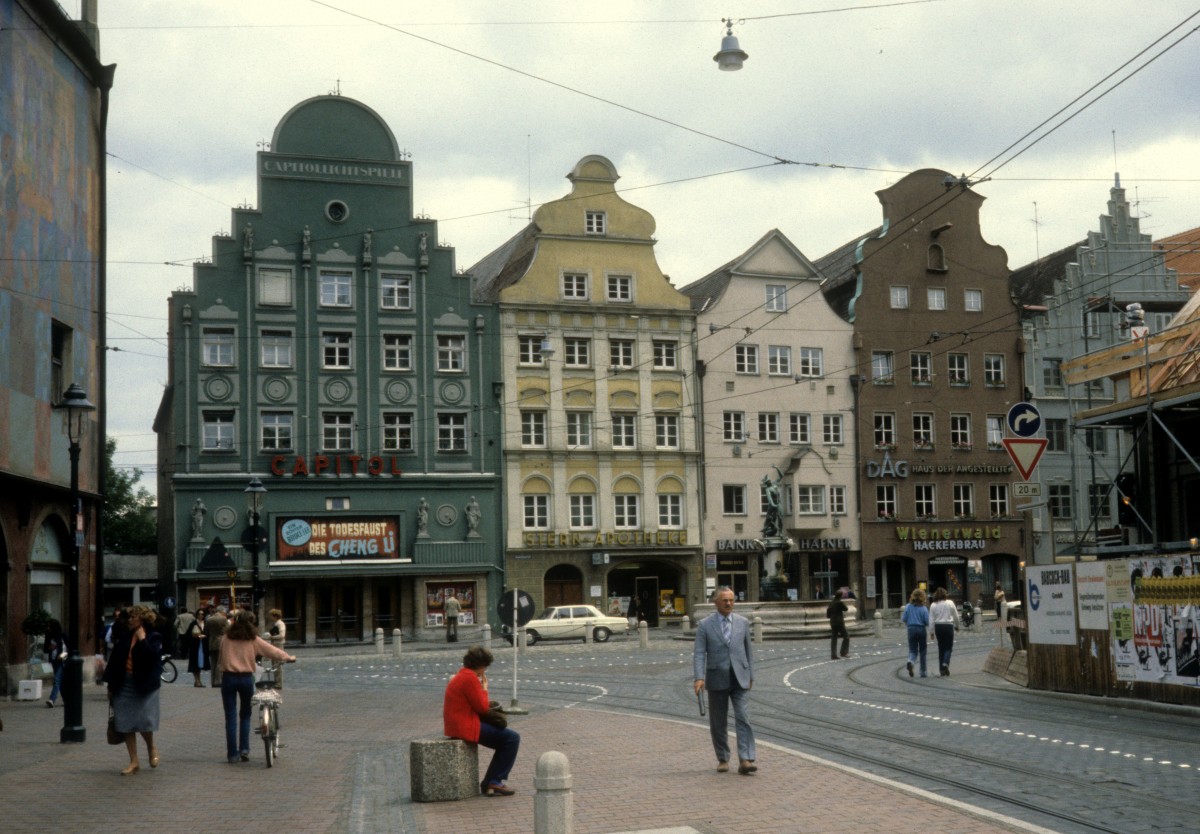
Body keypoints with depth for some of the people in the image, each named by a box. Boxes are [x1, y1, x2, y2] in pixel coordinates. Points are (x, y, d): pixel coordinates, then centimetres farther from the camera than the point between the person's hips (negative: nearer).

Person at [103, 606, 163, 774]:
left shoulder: (153, 637, -5)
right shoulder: (125, 636, 8)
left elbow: (152, 655, -23)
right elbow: (115, 659, 11)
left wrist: (142, 639, -18)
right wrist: (110, 684, 9)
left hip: (145, 685, -5)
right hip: (124, 684, 5)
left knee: (144, 722, -8)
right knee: (126, 725, 5)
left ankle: (152, 748, 24)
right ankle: (134, 762, 14)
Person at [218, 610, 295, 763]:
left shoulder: (226, 639, 3)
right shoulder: (253, 640, -1)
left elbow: (221, 658, 9)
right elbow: (273, 651, 5)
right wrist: (289, 657, 19)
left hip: (228, 677, 0)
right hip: (246, 678, 0)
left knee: (230, 717, 4)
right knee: (245, 715, 16)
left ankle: (232, 754, 3)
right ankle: (244, 748, 6)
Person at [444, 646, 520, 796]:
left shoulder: (459, 676, 18)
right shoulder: (470, 678, -16)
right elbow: (483, 707, -15)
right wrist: (484, 688, -1)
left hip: (456, 725, 11)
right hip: (466, 727, -11)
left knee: (505, 739, 21)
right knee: (512, 738, -8)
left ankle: (489, 783, 17)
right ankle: (493, 782, -4)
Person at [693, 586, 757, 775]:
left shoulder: (743, 622, 7)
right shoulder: (705, 625, -1)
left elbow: (748, 651, 13)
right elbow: (699, 653, -6)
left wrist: (750, 676, 11)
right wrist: (699, 678, -18)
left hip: (739, 679, 1)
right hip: (717, 679, -1)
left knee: (742, 718, -11)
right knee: (718, 722, 7)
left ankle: (745, 760, -14)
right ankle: (723, 759, 20)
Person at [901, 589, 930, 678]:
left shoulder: (908, 607, -3)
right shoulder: (923, 608, -9)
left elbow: (904, 619, -3)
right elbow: (927, 621, -10)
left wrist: (901, 615, 19)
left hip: (911, 630, 1)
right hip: (921, 630, -1)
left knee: (913, 650, 8)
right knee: (922, 651, 11)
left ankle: (911, 661, -25)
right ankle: (923, 672, 14)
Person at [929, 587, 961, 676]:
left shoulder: (933, 605, -2)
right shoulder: (950, 603, -4)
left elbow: (931, 620, -2)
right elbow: (956, 616, 3)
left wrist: (932, 631, 4)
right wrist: (956, 625, 20)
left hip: (938, 627, 2)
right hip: (948, 626, -2)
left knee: (941, 648, 11)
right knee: (948, 647, 6)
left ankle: (941, 669, 11)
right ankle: (945, 663, -18)